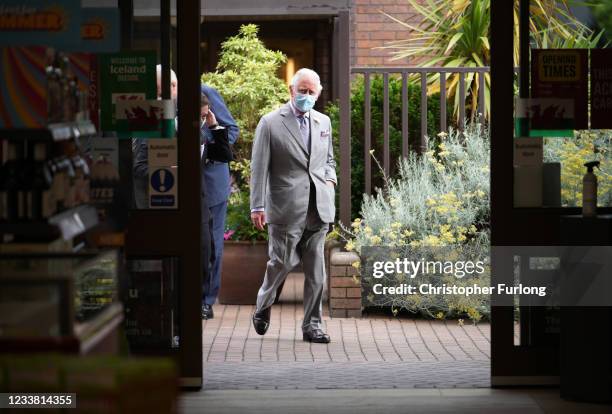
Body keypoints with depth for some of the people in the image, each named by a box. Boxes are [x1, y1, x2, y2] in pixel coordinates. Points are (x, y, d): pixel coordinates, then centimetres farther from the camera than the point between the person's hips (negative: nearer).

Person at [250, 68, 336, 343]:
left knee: (316, 271, 2)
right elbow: (259, 168, -4)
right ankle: (263, 306, 27)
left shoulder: (324, 122, 15)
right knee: (282, 262, -1)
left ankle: (312, 326, 9)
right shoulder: (270, 123, -1)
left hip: (319, 208, 4)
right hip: (286, 208, -4)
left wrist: (330, 178, 6)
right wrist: (257, 206, -9)